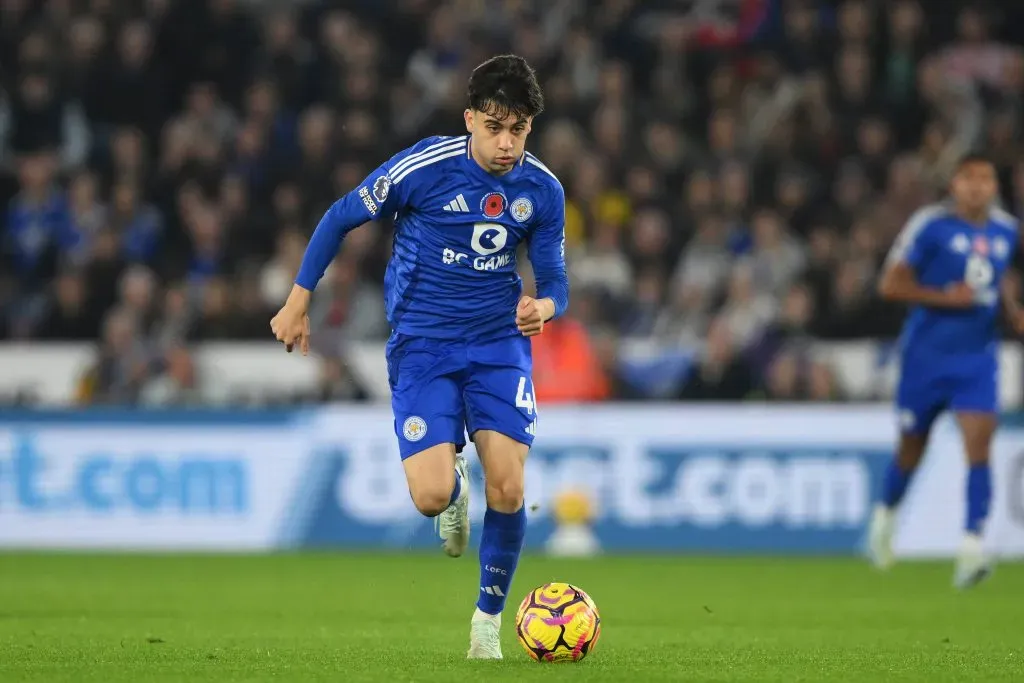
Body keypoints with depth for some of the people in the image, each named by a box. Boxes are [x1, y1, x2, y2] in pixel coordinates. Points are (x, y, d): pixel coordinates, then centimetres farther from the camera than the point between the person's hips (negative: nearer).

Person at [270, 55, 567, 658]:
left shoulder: (543, 190, -4)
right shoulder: (424, 168, -14)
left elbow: (554, 282, 3)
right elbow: (340, 218, -1)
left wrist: (544, 306, -22)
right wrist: (298, 302, 1)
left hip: (499, 342, 2)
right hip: (423, 343, -2)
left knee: (508, 489, -14)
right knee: (432, 497, -17)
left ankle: (490, 618, 10)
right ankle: (456, 482, 25)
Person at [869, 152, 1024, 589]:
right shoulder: (930, 225, -11)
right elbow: (890, 284, -11)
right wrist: (946, 297, -20)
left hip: (978, 358, 3)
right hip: (927, 353, -3)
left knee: (978, 445, -15)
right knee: (912, 447, 11)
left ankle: (972, 548, -21)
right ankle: (885, 517, 40)